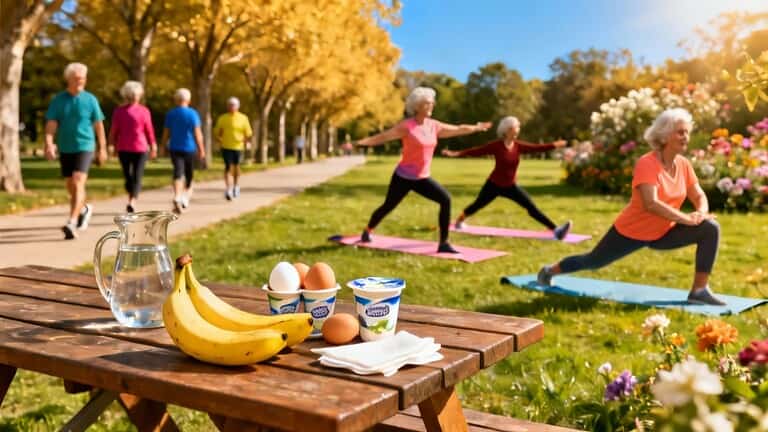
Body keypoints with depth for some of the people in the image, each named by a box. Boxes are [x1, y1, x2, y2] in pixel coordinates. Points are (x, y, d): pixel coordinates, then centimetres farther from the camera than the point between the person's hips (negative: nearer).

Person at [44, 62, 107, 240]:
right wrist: (49, 144, -20)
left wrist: (102, 148, 9)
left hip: (84, 147, -3)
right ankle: (84, 209, 42)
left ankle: (71, 223, -23)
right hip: (65, 149, 3)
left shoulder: (90, 99, -1)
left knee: (78, 183, -18)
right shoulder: (58, 100, 2)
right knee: (71, 187, 14)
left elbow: (98, 125, 6)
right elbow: (51, 124, -4)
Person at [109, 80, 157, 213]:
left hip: (123, 148, 2)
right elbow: (149, 131, -3)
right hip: (140, 148, -2)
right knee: (137, 177, -2)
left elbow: (114, 131, 0)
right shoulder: (144, 111, -6)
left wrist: (113, 146, 9)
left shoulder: (118, 111, -1)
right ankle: (132, 202, -20)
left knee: (128, 176, 16)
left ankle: (132, 200, 25)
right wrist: (153, 147, 8)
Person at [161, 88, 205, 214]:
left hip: (175, 148, 2)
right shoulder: (192, 114, -6)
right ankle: (185, 197, 18)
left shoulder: (170, 114, 2)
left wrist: (164, 146, 15)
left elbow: (166, 133, 3)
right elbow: (197, 133, -9)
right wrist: (201, 149, -5)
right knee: (189, 175, 16)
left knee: (178, 174, -6)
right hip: (189, 148, -1)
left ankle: (177, 198, -25)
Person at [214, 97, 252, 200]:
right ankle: (228, 190, -20)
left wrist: (244, 141, -11)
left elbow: (249, 133, 3)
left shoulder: (243, 118, 2)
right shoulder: (222, 118, 3)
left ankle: (236, 186, 38)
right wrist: (221, 140, -6)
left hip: (238, 147, 1)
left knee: (236, 167, 16)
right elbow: (216, 132, 9)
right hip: (226, 147, -1)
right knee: (228, 167, -13)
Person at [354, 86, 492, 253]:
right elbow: (382, 137, -16)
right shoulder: (406, 126, -14)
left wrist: (477, 127, 29)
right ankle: (366, 232, 39)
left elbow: (458, 129, 18)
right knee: (388, 206, 10)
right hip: (404, 176, -5)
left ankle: (443, 243, -8)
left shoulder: (434, 126, 3)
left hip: (422, 178, 5)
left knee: (446, 199, -14)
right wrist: (357, 143, -24)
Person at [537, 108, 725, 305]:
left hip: (662, 233, 6)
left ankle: (699, 290, -9)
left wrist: (700, 213, -20)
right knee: (592, 262, 11)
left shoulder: (683, 164, -5)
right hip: (631, 231, -6)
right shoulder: (647, 164, -26)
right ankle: (550, 270, 39)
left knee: (710, 229, -12)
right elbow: (651, 204, -38)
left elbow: (699, 196, 3)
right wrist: (686, 218, -35)